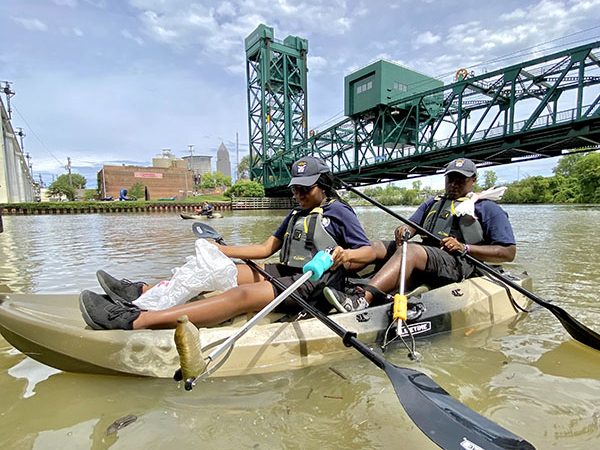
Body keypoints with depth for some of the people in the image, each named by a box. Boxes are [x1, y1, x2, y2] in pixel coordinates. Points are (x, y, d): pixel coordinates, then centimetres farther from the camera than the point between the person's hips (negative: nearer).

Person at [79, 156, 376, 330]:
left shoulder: (339, 212, 0)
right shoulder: (295, 216, 22)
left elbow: (369, 252, -7)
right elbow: (266, 248, 18)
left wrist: (346, 255, -29)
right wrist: (222, 249, 10)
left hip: (313, 288, -8)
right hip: (285, 274, 9)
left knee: (242, 295, -30)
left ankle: (132, 320, -36)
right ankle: (141, 292, -8)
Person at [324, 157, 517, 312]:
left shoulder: (487, 208, 12)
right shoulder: (432, 203, 28)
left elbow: (509, 253, 3)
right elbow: (411, 225, 16)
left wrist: (464, 248, -10)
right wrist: (404, 230, -10)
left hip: (459, 265, -6)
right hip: (423, 261, 6)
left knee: (410, 250, -34)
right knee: (377, 247, -12)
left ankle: (361, 299, -52)